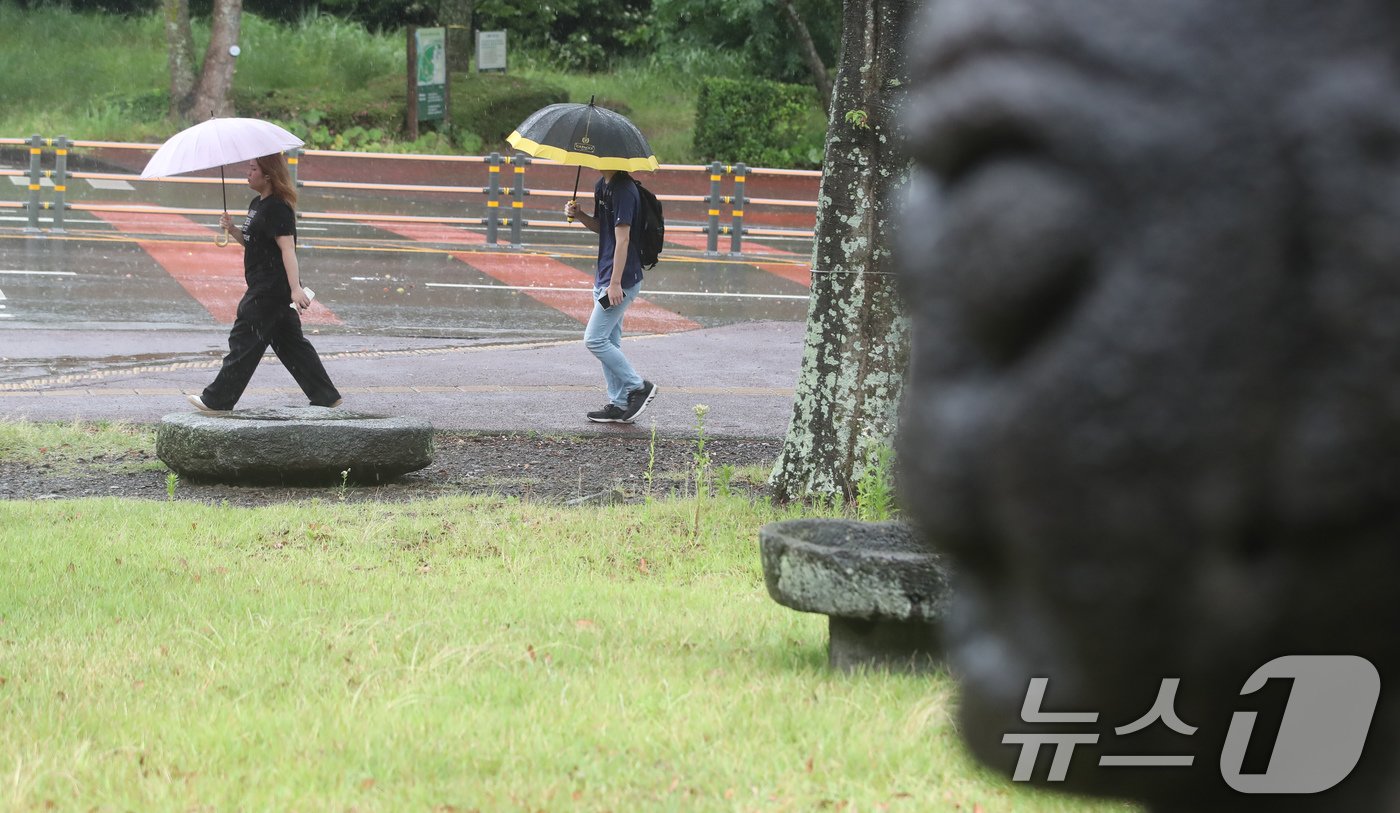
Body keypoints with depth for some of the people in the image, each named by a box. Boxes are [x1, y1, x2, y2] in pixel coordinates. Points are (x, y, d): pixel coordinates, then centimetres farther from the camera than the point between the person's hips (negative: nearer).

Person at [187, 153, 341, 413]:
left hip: (270, 291, -10)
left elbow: (287, 248, -25)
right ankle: (325, 396, 16)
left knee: (244, 341, -4)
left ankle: (217, 401, 3)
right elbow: (251, 242, 24)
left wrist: (295, 288, -33)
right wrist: (232, 229, 4)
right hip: (266, 288, 10)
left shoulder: (277, 208, -17)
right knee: (290, 344, 13)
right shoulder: (258, 204, 14)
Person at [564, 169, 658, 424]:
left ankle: (638, 387, 1)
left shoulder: (624, 190, -19)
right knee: (609, 342, 12)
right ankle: (618, 404, 17)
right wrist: (578, 214, 2)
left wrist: (615, 283, -24)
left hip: (622, 279, -10)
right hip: (603, 277, 10)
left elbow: (622, 238, -22)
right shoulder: (601, 186, 11)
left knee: (595, 340, -9)